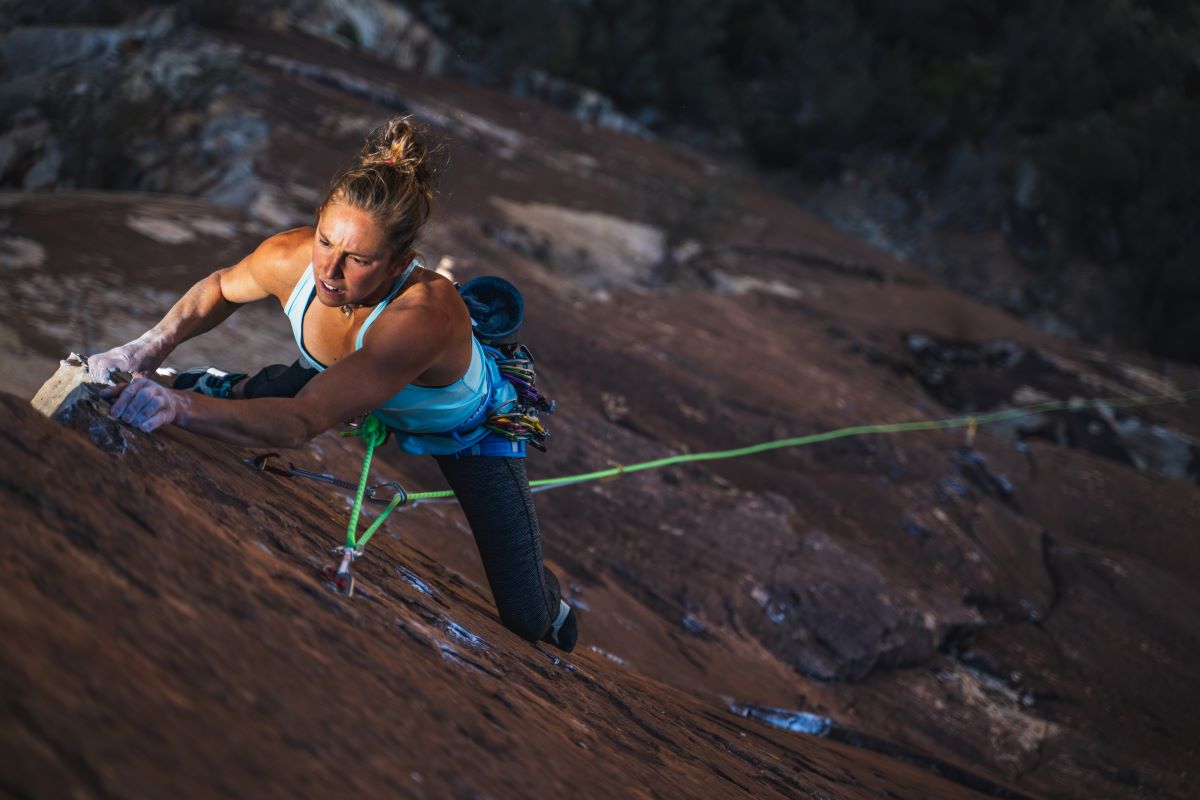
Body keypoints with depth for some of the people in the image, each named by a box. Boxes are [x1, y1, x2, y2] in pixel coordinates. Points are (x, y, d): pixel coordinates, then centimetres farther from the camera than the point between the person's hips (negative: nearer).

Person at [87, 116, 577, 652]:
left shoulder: (426, 312, -49)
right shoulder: (289, 258, -32)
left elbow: (304, 420, -56)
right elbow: (220, 290, -6)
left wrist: (177, 407, -68)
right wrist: (148, 348, -22)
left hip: (470, 424, -4)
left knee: (524, 617, -1)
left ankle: (550, 603, 37)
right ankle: (230, 389, 37)